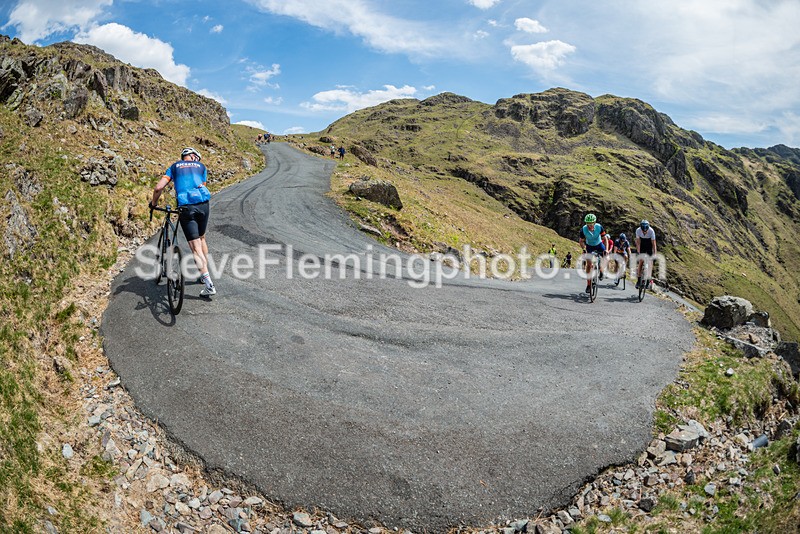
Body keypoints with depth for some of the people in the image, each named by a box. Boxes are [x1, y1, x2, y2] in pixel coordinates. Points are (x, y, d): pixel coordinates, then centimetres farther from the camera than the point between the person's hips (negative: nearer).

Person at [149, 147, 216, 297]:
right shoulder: (201, 167, 21)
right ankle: (204, 273, 33)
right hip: (203, 204, 2)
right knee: (201, 238, 25)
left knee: (195, 247, -4)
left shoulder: (174, 167, 18)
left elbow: (158, 187, 7)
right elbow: (202, 187, 17)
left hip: (186, 207, -2)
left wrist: (154, 203, 22)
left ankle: (209, 285, -12)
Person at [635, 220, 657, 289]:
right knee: (641, 262, -6)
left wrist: (654, 254, -29)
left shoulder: (651, 231, -30)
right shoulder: (638, 230, -26)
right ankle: (639, 280, -2)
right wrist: (638, 252, -25)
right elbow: (638, 242, -20)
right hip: (642, 246, 1)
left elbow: (653, 243, -26)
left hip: (649, 246, -1)